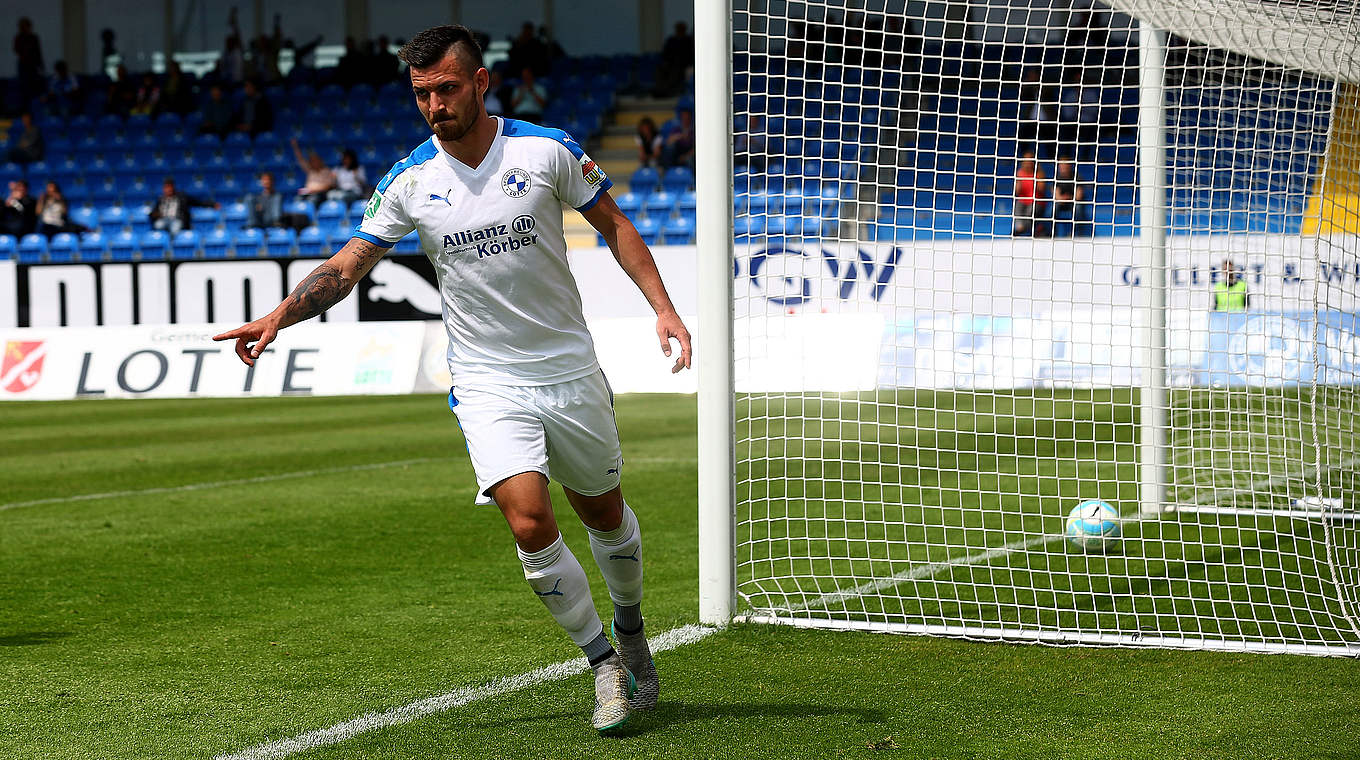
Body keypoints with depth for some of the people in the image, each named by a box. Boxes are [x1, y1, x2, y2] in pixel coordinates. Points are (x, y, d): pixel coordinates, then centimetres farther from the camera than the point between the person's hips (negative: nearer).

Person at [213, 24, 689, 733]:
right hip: (487, 381, -1)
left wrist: (662, 307, -5)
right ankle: (603, 664, 0)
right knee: (528, 522, -19)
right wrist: (279, 315, -19)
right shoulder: (408, 181, -6)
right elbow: (347, 264, -5)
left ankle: (630, 632, 44)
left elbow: (613, 223, 3)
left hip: (570, 368, 1)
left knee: (605, 514, 15)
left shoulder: (547, 149, -9)